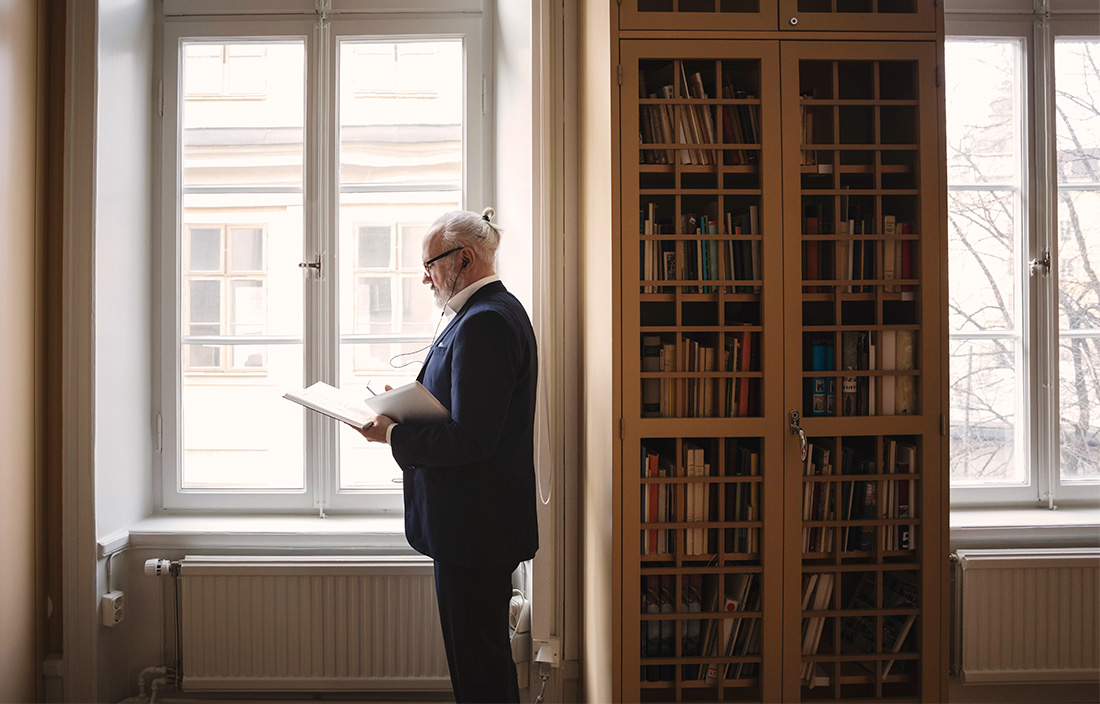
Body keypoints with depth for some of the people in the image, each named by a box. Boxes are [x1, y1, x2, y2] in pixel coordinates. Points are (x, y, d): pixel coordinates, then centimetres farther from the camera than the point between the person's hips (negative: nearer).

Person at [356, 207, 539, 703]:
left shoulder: (484, 323, -20)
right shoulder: (494, 311, 13)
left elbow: (471, 439, -25)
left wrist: (394, 435, -16)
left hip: (474, 527, -11)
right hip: (477, 523, 11)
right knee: (479, 656, 21)